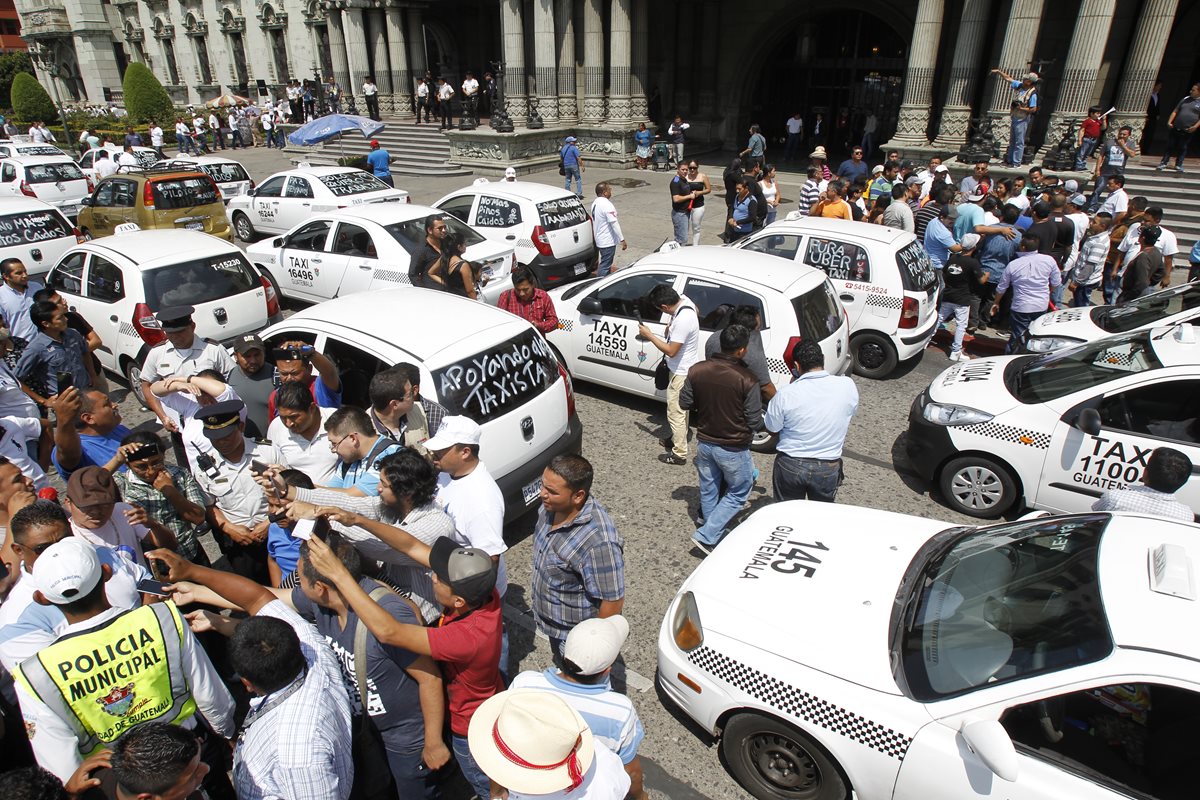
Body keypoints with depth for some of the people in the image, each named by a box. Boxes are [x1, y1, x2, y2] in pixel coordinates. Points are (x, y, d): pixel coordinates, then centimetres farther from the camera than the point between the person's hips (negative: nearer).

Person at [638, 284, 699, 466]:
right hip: (685, 368, 10)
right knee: (681, 409, 25)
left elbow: (671, 351, -28)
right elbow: (697, 313, 19)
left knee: (675, 413, 3)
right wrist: (673, 326, 7)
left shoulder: (682, 321, -34)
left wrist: (649, 335, -19)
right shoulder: (685, 301, -6)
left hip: (681, 372, -10)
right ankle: (677, 439, 43)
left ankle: (679, 454, 15)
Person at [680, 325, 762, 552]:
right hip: (733, 449, -5)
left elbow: (684, 403, 1)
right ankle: (707, 535, 10)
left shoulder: (697, 370, -10)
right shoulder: (748, 380, -22)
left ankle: (713, 532, 40)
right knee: (738, 493, 16)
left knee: (708, 490, 23)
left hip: (704, 442, 5)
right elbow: (754, 422, -15)